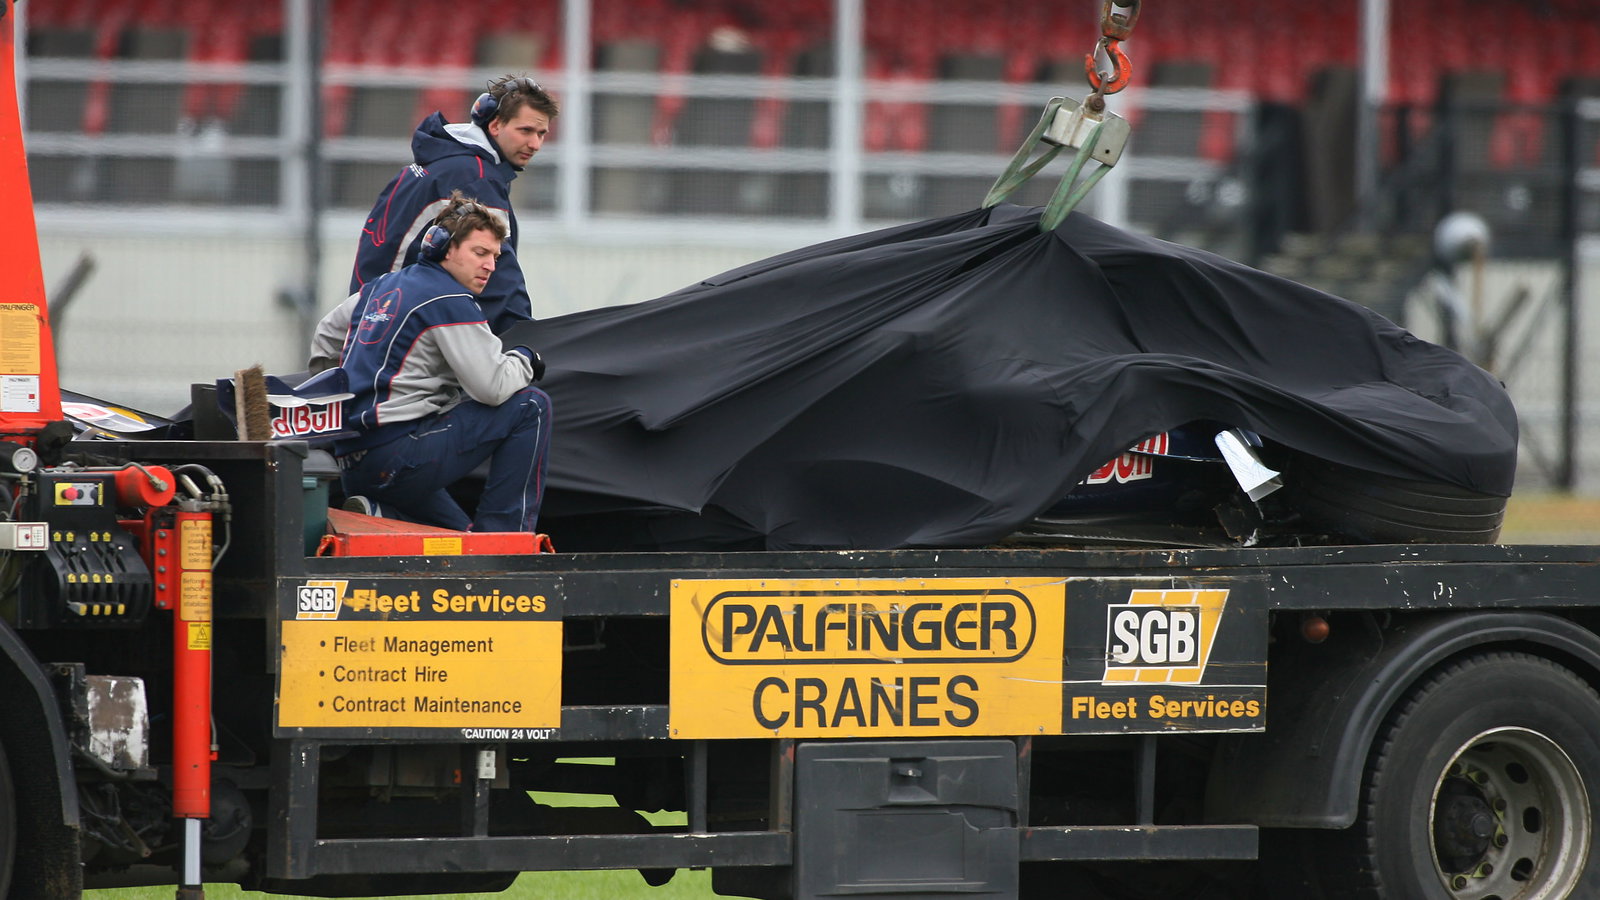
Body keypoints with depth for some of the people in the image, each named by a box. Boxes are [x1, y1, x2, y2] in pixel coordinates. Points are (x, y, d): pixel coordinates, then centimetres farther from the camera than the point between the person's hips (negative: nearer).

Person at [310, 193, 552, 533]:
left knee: (458, 534, 28)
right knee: (531, 406, -2)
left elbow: (326, 336, 34)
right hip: (395, 460, -9)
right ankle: (500, 532, -3)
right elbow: (493, 387, -13)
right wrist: (524, 360, 9)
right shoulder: (451, 301, -9)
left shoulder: (380, 287, 18)